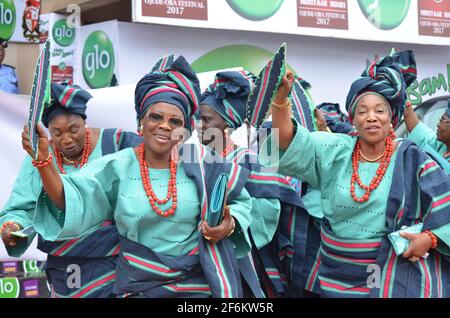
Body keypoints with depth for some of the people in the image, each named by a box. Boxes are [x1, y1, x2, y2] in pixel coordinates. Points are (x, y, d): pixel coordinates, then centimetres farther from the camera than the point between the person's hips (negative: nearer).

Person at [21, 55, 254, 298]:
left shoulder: (200, 164, -5)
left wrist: (230, 224, -15)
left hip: (197, 285, 0)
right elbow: (72, 202, -16)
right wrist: (43, 160, -29)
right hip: (138, 286, 0)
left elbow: (241, 201, 7)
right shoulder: (116, 167, -5)